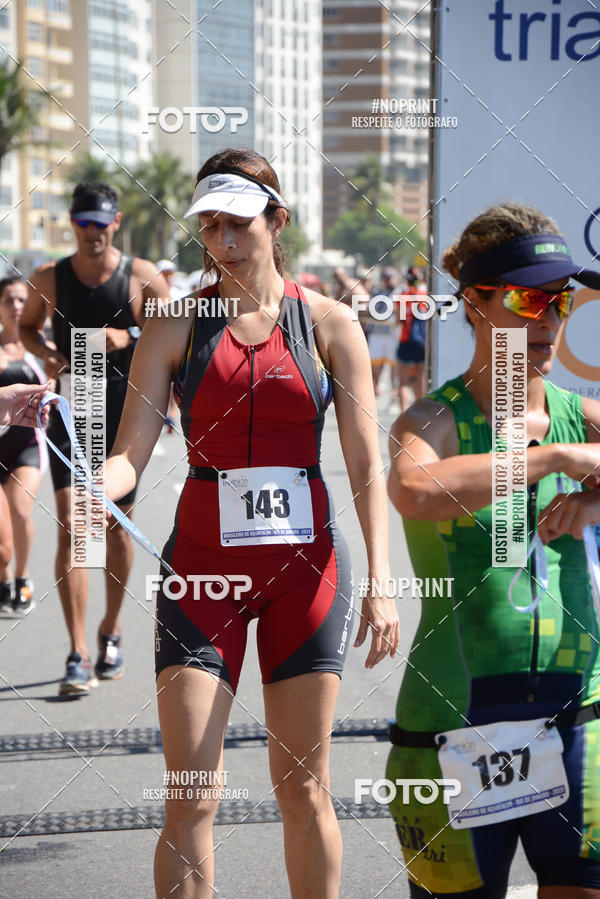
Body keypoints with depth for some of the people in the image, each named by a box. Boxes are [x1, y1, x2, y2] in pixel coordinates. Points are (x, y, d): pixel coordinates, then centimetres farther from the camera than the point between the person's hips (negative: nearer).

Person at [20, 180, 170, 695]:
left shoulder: (142, 277, -2)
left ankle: (111, 630, 34)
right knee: (71, 525, -13)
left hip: (125, 414, 0)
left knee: (117, 525, 10)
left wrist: (129, 337, -15)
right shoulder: (49, 279, 2)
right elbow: (27, 325, 18)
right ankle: (79, 656, -16)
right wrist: (44, 352, -3)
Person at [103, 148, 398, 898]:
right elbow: (129, 454, -4)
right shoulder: (175, 328, 2)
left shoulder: (329, 324, 2)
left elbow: (367, 467, 1)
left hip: (306, 561, 0)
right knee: (190, 794, -4)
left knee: (303, 787, 6)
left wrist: (380, 583, -8)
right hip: (203, 561, 0)